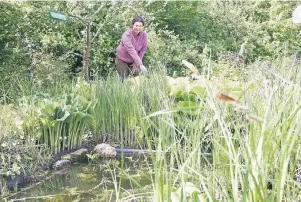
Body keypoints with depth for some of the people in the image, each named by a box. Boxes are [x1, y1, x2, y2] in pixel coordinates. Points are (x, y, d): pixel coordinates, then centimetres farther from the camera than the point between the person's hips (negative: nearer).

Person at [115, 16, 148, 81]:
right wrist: (140, 65, -47)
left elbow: (143, 49, -8)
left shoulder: (144, 35, -14)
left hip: (133, 61, 4)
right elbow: (131, 50, -39)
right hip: (122, 61, -4)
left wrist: (136, 63, -13)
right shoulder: (126, 35, -29)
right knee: (124, 80, -6)